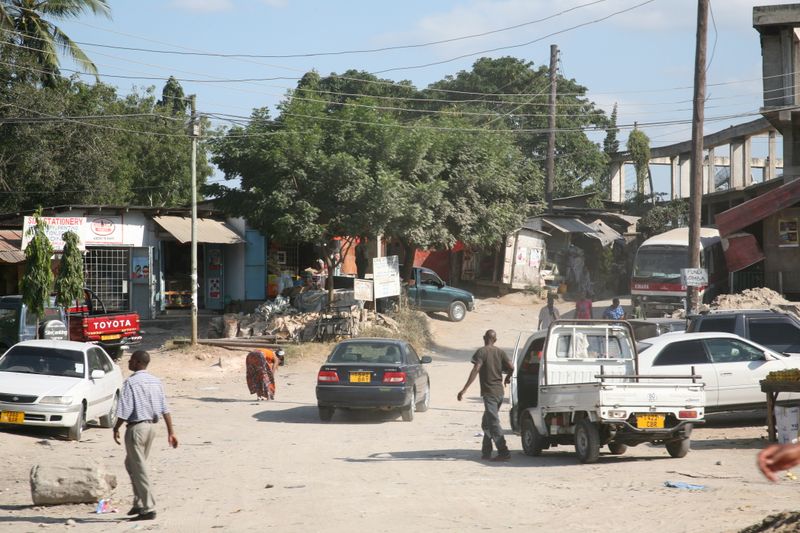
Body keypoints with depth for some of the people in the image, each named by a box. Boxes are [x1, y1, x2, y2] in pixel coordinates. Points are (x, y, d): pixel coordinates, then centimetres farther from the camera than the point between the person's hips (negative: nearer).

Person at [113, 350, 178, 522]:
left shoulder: (131, 382, -14)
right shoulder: (156, 381, 8)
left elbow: (125, 410, -17)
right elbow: (165, 409, 7)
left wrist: (116, 429, -4)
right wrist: (171, 432, 8)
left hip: (136, 427, -8)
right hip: (151, 426, 8)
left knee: (139, 469, -2)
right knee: (132, 464, 22)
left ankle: (149, 508, -4)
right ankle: (139, 503, 23)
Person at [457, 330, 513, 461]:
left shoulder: (482, 352, -9)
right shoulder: (500, 352, 8)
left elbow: (476, 370, -19)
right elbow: (511, 368, 1)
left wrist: (464, 389, -21)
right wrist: (508, 378, 25)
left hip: (489, 392, -7)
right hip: (499, 391, 7)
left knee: (493, 423, -9)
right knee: (487, 423, 17)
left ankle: (503, 452, -18)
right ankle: (486, 452, 18)